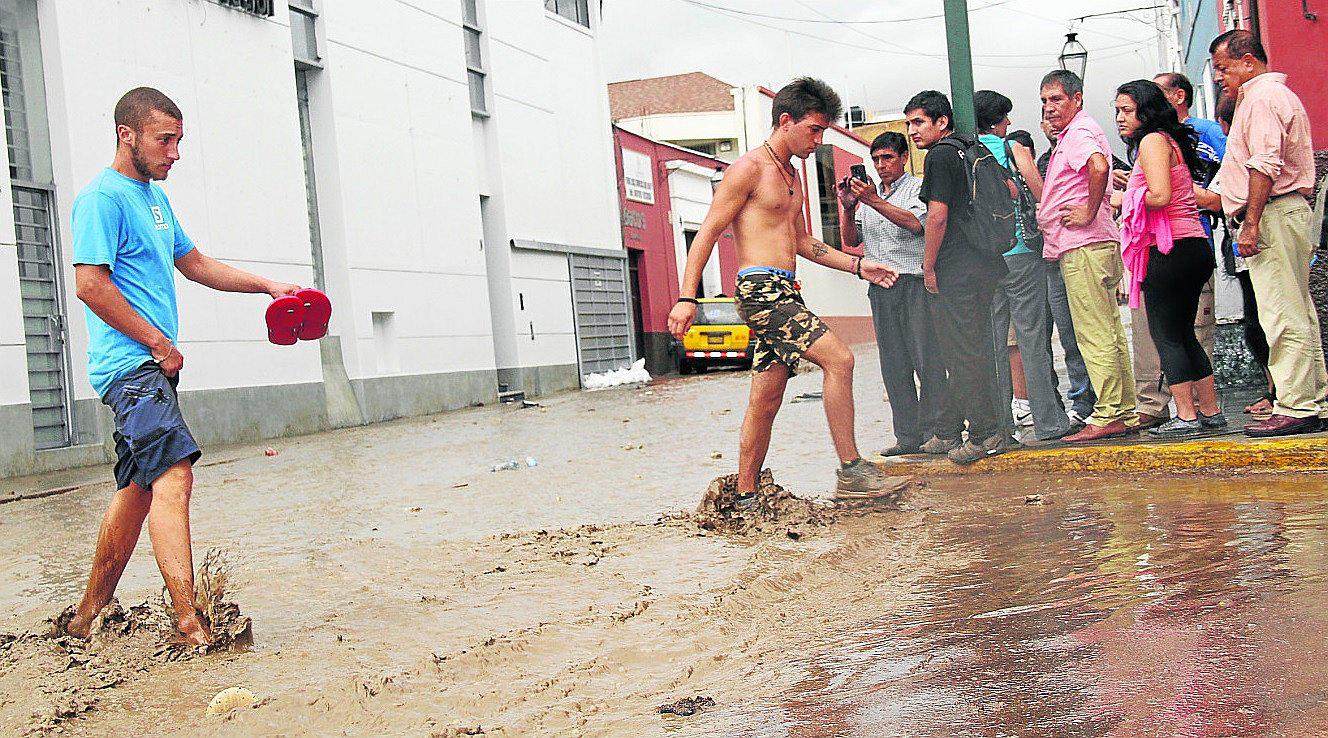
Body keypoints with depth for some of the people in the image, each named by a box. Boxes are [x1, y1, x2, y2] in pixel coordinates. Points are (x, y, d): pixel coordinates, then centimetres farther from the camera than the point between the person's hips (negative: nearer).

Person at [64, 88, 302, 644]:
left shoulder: (155, 198, 20)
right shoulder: (103, 197, -10)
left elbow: (193, 263, 30)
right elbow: (90, 284, -17)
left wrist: (265, 285, 23)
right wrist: (160, 343, -13)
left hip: (151, 367, 10)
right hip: (130, 363, -10)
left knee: (139, 486, 12)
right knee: (174, 475, -21)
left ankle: (88, 615, 23)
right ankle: (190, 623, -28)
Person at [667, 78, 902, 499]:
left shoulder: (791, 176, 22)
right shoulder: (750, 168, -6)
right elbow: (707, 233, -9)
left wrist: (857, 266, 22)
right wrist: (687, 298, -16)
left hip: (784, 294, 9)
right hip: (761, 289, -9)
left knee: (767, 399, 8)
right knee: (838, 359, -18)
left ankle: (745, 496, 14)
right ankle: (850, 470, -14)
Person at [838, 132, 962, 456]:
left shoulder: (919, 187, 5)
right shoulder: (869, 195, 23)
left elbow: (916, 223, -15)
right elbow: (850, 241, 18)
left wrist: (874, 201, -20)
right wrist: (848, 208, 1)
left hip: (914, 282, -6)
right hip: (881, 289, 6)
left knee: (927, 358, -9)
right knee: (894, 365, 3)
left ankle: (943, 431, -6)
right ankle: (909, 435, 5)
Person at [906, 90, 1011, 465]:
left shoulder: (940, 156, -10)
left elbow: (937, 216, -16)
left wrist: (929, 267, -9)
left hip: (954, 273, -9)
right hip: (985, 264, 9)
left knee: (962, 356, -5)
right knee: (981, 351, 14)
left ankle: (983, 434, -3)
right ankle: (996, 430, 18)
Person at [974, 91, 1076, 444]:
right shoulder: (1015, 149, -2)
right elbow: (1042, 196, -7)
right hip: (1020, 253, -3)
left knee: (993, 342, 7)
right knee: (1032, 338, -1)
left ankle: (1000, 424, 8)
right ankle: (1048, 422, 1)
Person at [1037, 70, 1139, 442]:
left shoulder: (1080, 132, -10)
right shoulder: (1069, 135, 22)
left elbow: (1099, 166, -31)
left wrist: (1089, 214, -22)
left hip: (1084, 247, -11)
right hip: (1083, 247, 11)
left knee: (1094, 334, -9)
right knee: (1109, 334, 10)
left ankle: (1109, 416, -8)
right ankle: (1126, 413, 14)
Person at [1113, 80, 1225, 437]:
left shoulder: (1151, 140, -8)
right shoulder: (1171, 140, 20)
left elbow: (1160, 196, -21)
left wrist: (1129, 198, -2)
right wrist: (1132, 185, 17)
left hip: (1170, 250, -10)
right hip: (1196, 246, 10)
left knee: (1166, 335, -4)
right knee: (1183, 334, 14)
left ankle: (1186, 416, -4)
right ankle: (1210, 411, 17)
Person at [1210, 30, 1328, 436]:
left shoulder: (1261, 98, -9)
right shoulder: (1278, 94, 25)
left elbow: (1264, 166, -20)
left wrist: (1251, 223, -23)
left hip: (1272, 213, -11)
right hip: (1290, 209, 11)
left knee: (1284, 317, -11)